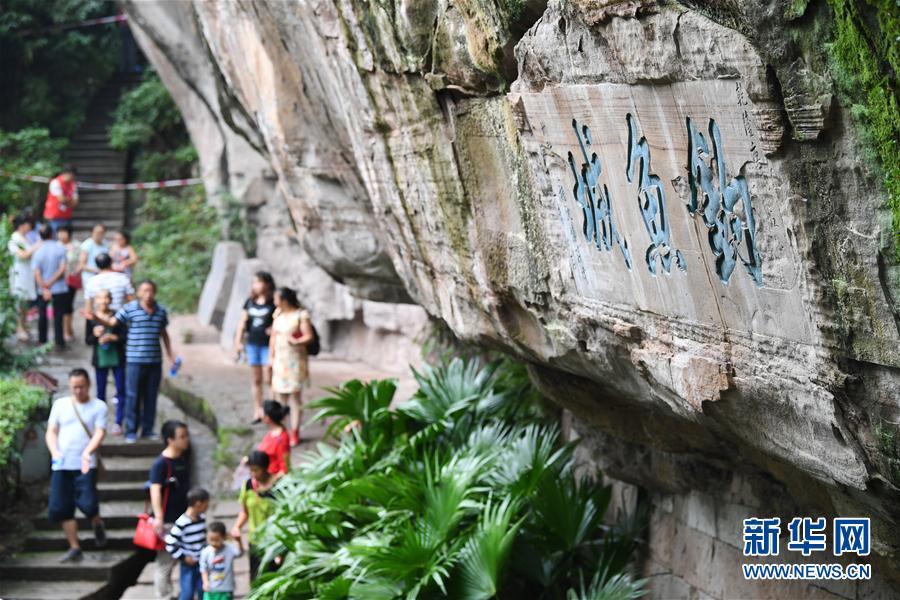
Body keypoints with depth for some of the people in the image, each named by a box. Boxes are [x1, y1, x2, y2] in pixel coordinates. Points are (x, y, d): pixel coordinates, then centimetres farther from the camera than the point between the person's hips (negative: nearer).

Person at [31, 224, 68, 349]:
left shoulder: (38, 252, -7)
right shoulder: (60, 248, -9)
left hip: (43, 290, 1)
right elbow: (62, 269, -15)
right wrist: (51, 282, -10)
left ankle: (42, 340, 22)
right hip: (59, 288, -1)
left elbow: (37, 273, -13)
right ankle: (59, 342, 4)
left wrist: (44, 289, -14)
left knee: (42, 315, 16)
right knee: (58, 315, 5)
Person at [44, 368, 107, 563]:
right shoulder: (60, 404, 10)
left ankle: (98, 525, 18)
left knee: (87, 504, -17)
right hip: (61, 466, 4)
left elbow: (100, 433, -8)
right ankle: (74, 548, 14)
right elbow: (51, 431, 8)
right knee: (60, 508, 1)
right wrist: (54, 451, -12)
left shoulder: (98, 406, 2)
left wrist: (88, 452, -27)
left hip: (85, 465, -3)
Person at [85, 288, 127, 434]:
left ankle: (118, 422, 4)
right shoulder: (92, 318, 1)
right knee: (100, 391, 8)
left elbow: (124, 337, -4)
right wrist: (95, 335, -16)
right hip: (100, 359, 1)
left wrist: (112, 337, -19)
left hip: (117, 358, -1)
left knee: (120, 390, -1)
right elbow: (87, 340, 3)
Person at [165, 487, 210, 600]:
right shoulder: (181, 523, -22)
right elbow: (170, 544, -22)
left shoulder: (202, 518, 1)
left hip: (202, 563, 6)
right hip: (188, 565, -6)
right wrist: (183, 557, -16)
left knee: (203, 591, 12)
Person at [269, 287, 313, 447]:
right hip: (279, 360, 6)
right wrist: (271, 356, 10)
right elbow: (273, 337, 14)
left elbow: (309, 337, -12)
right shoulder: (278, 315, 10)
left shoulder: (301, 315, -9)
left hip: (295, 361, -6)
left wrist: (296, 341, -29)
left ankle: (294, 433, 2)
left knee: (294, 397, -2)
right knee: (281, 396, 8)